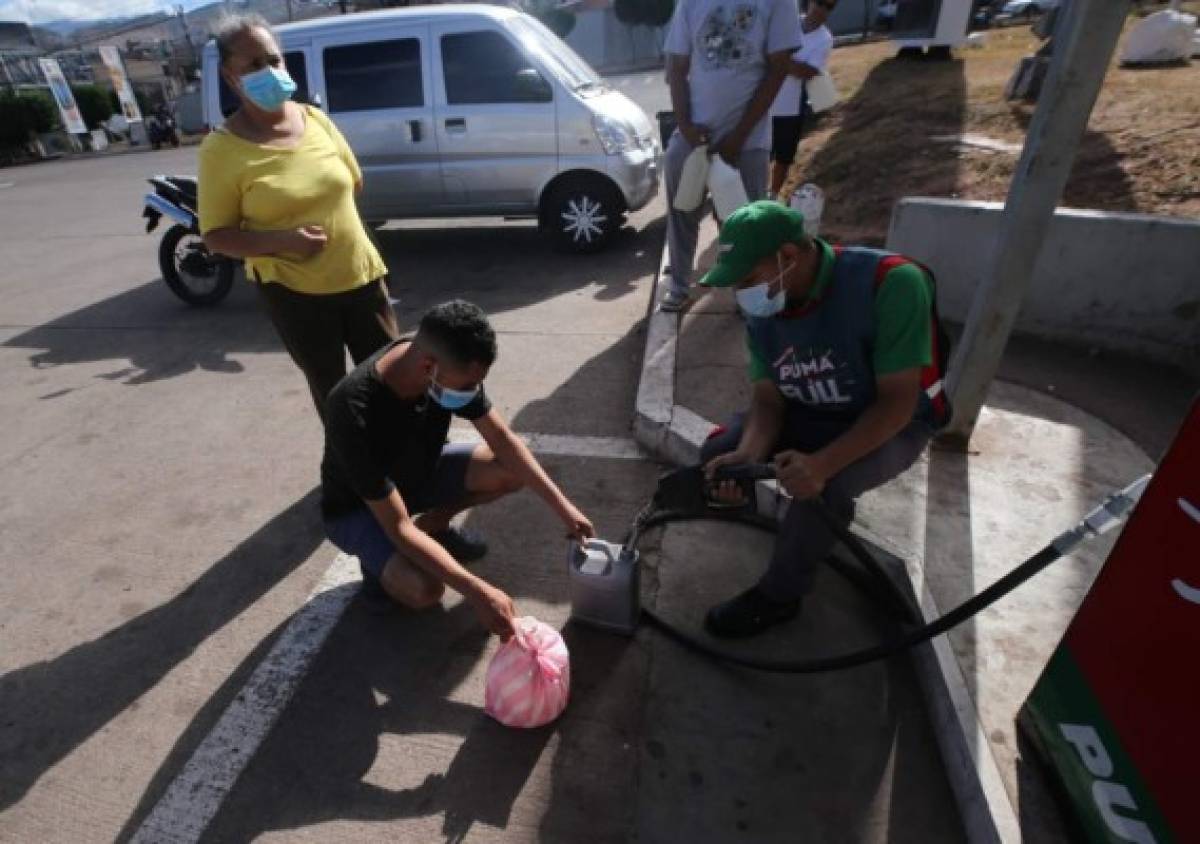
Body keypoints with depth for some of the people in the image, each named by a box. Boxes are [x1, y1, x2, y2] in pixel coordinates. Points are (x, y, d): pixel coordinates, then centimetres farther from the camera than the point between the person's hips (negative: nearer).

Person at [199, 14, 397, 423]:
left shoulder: (315, 119, 1)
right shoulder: (221, 148, -10)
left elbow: (354, 183, 16)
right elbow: (216, 235, -10)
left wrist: (327, 218, 5)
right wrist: (280, 240, -25)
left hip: (360, 273, 4)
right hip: (294, 291, -3)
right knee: (329, 387, 11)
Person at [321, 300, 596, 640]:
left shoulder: (452, 367, -23)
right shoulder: (354, 413, -40)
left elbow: (502, 439, -12)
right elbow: (398, 528, -35)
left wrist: (561, 506, -17)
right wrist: (478, 592, -38)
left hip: (420, 471, 6)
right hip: (357, 508, -5)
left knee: (512, 470, -15)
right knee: (424, 588, -31)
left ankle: (432, 524, 9)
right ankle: (382, 562, 4)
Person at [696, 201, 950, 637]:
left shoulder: (890, 284, -30)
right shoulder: (760, 308, -11)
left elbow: (897, 400, -29)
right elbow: (767, 399, -10)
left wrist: (823, 462, -43)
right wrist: (747, 456, -32)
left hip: (893, 424, -5)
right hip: (810, 415, 6)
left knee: (824, 485, -35)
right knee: (718, 453, -11)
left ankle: (778, 594, -9)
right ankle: (811, 525, 10)